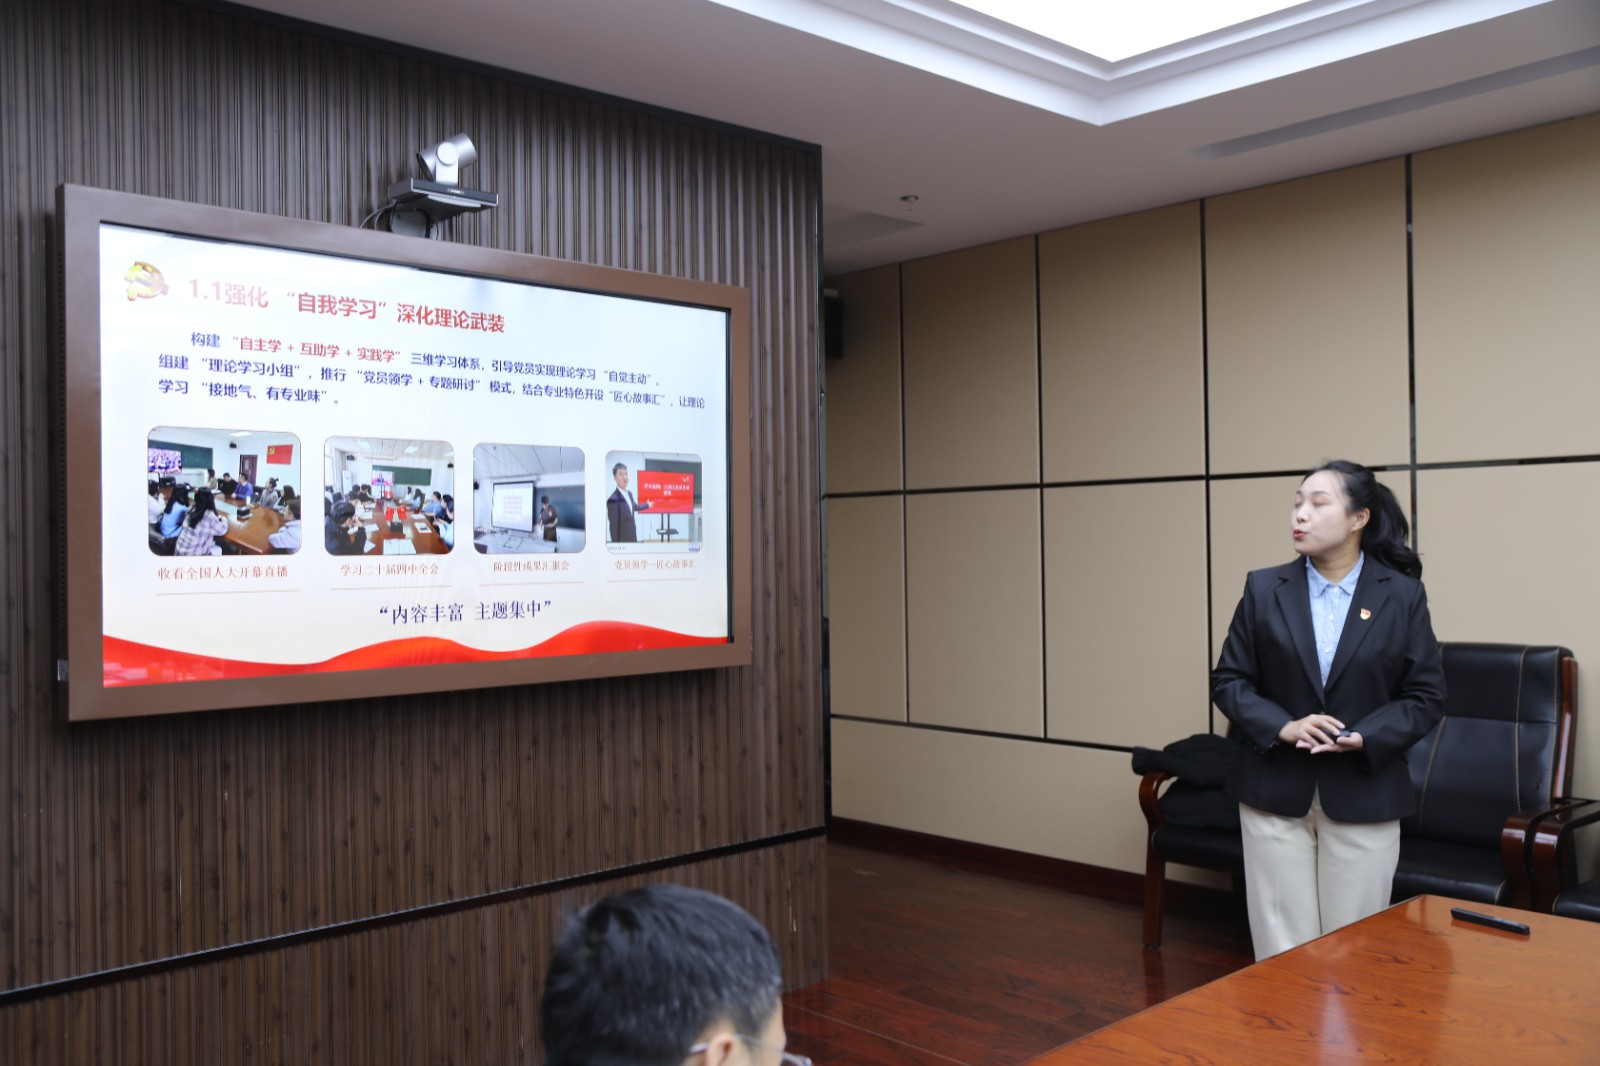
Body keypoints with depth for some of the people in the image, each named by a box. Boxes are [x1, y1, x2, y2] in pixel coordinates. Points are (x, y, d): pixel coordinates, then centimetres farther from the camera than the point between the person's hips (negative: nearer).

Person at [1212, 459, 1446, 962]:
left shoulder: (1402, 595, -1)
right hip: (1275, 792, 1)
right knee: (1281, 946, 5)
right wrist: (1283, 726, -14)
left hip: (1364, 795, 0)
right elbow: (1228, 681, 3)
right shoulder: (1264, 589, 1)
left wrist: (1365, 738, -16)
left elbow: (1426, 695, 1)